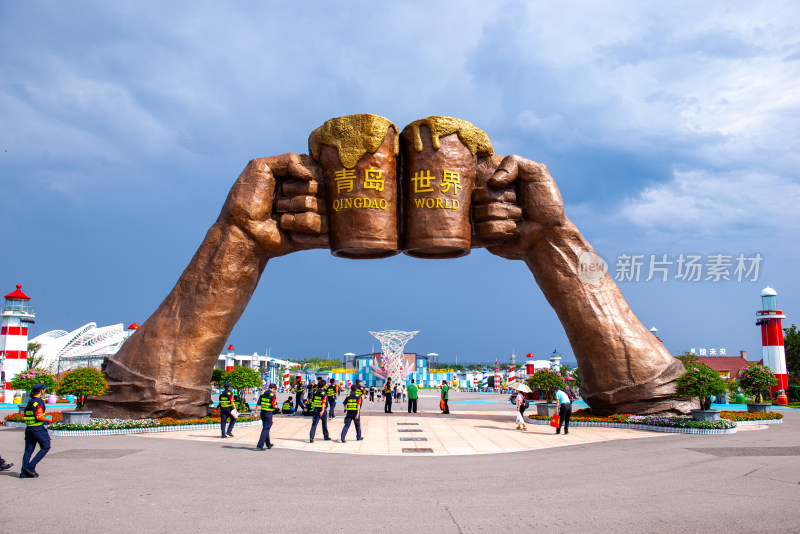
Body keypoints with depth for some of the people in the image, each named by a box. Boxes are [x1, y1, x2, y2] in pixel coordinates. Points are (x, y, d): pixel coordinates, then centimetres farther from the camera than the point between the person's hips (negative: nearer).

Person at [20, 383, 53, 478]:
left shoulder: (29, 401, 13)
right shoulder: (38, 402, -14)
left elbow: (26, 415, 18)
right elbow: (39, 417, -22)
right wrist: (48, 420, -5)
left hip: (28, 427, 8)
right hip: (38, 428, -8)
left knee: (28, 450, 8)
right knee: (45, 447, 1)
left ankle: (24, 472, 6)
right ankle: (31, 466, -6)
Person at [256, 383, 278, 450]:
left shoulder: (262, 394, 7)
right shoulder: (272, 395, -11)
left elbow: (258, 404, 5)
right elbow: (274, 405, -16)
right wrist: (276, 407, 6)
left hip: (262, 412, 7)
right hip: (268, 413, -7)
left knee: (266, 428, 19)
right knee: (265, 429, -3)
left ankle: (268, 444, 31)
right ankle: (260, 445, -9)